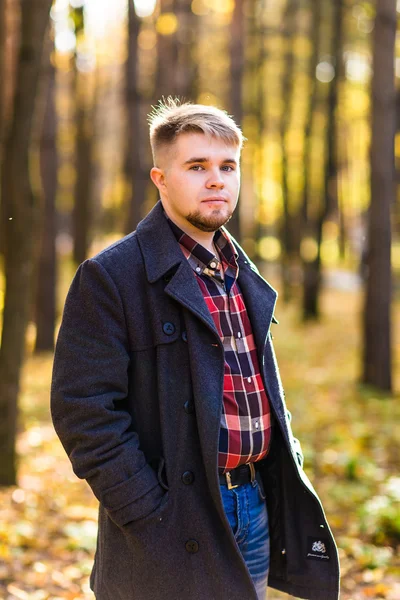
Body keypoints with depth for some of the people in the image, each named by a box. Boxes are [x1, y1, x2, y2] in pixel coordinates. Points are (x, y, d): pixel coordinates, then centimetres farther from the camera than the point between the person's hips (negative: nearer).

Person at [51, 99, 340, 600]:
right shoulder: (110, 276, -11)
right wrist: (149, 517, -19)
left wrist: (281, 477, 13)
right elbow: (83, 408, -16)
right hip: (175, 530, -7)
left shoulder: (242, 277, 13)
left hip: (255, 509, 7)